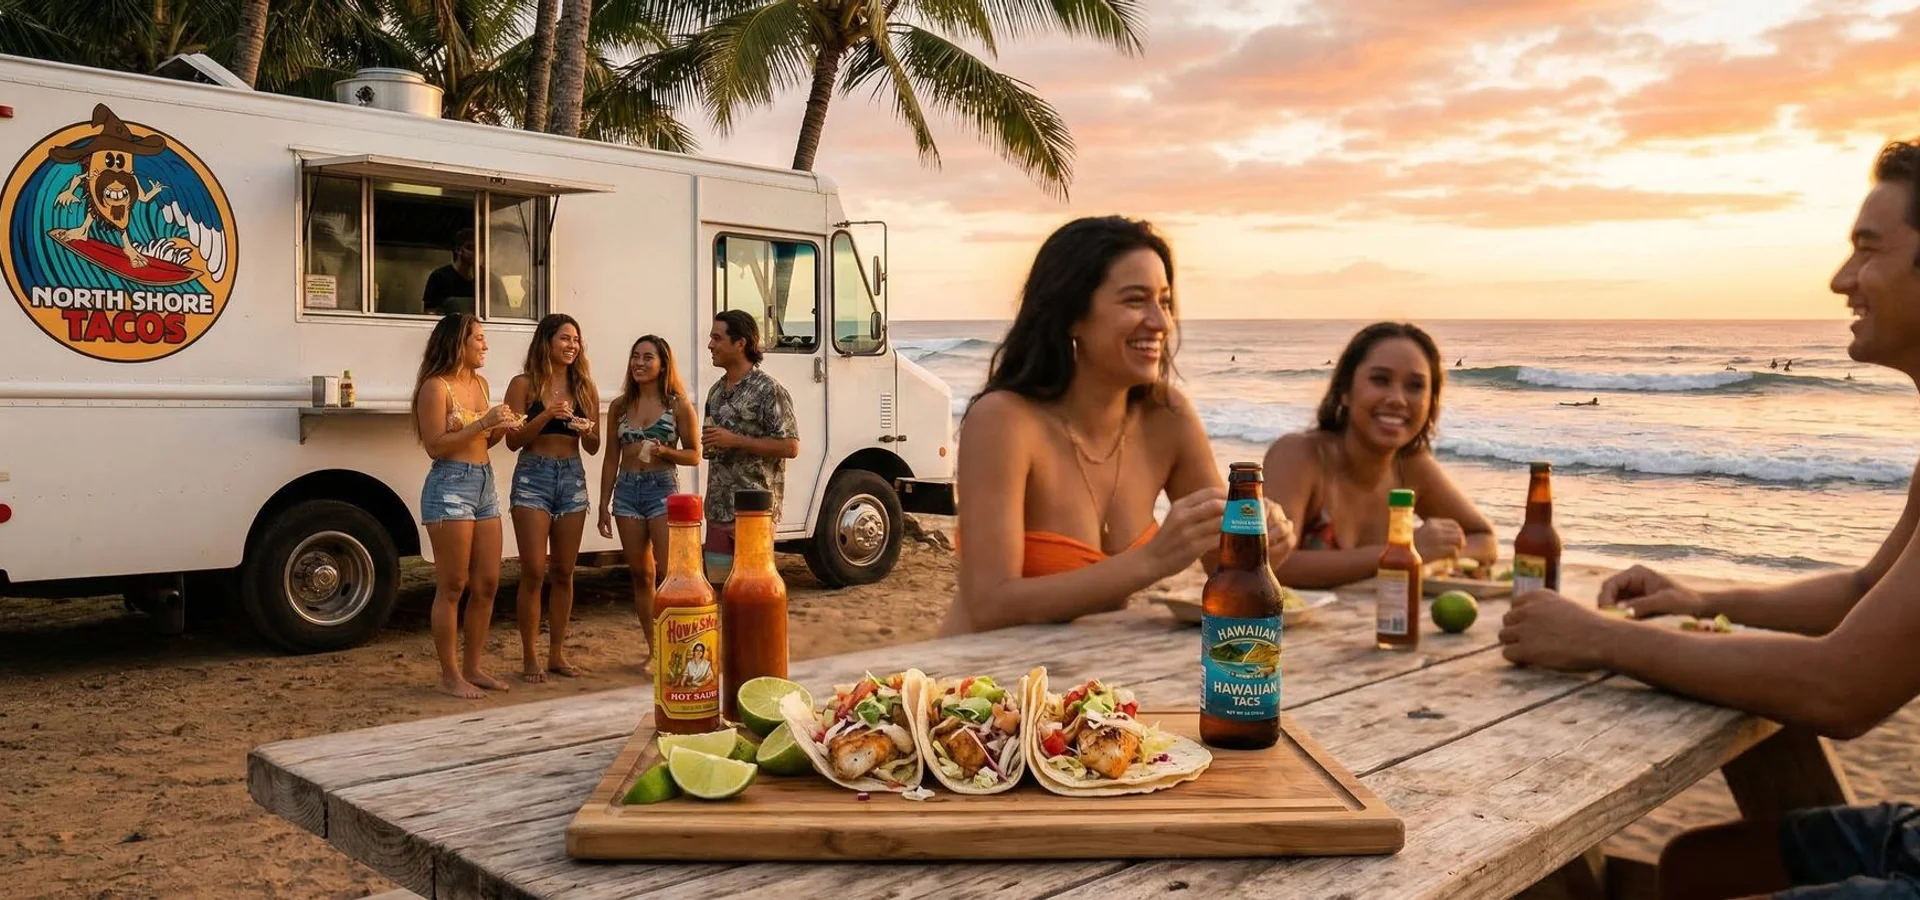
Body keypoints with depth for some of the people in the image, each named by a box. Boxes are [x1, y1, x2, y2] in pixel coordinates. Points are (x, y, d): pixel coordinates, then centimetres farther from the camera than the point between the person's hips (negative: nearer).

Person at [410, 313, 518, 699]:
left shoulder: (480, 383, 15)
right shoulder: (436, 386, -8)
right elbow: (435, 446, -14)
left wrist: (501, 428, 1)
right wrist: (483, 422, -17)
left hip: (485, 484, 8)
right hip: (450, 486, -8)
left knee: (487, 583, 8)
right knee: (452, 587, -3)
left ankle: (472, 667, 18)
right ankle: (449, 674, 5)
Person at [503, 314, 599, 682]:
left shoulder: (584, 387, 10)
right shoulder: (524, 384, 0)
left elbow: (594, 447, 12)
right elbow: (513, 441, -5)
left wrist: (586, 431, -10)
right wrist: (546, 415, -17)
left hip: (573, 478, 4)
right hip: (533, 476, -4)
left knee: (563, 572, 7)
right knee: (534, 572, -6)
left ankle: (557, 653, 16)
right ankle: (529, 658, 2)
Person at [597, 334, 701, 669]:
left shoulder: (678, 405, 0)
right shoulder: (620, 406, 10)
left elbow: (694, 455, 1)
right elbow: (612, 458, 13)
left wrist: (663, 451, -17)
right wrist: (604, 504, 10)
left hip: (664, 489, -4)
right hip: (627, 490, 4)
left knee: (669, 573, -11)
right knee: (641, 575, 8)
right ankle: (653, 650, 16)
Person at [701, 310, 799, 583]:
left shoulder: (768, 390, -10)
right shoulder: (716, 391, 15)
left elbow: (790, 447, -16)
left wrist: (735, 440, -19)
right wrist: (709, 445, 4)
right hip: (719, 509, 8)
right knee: (719, 585, 10)